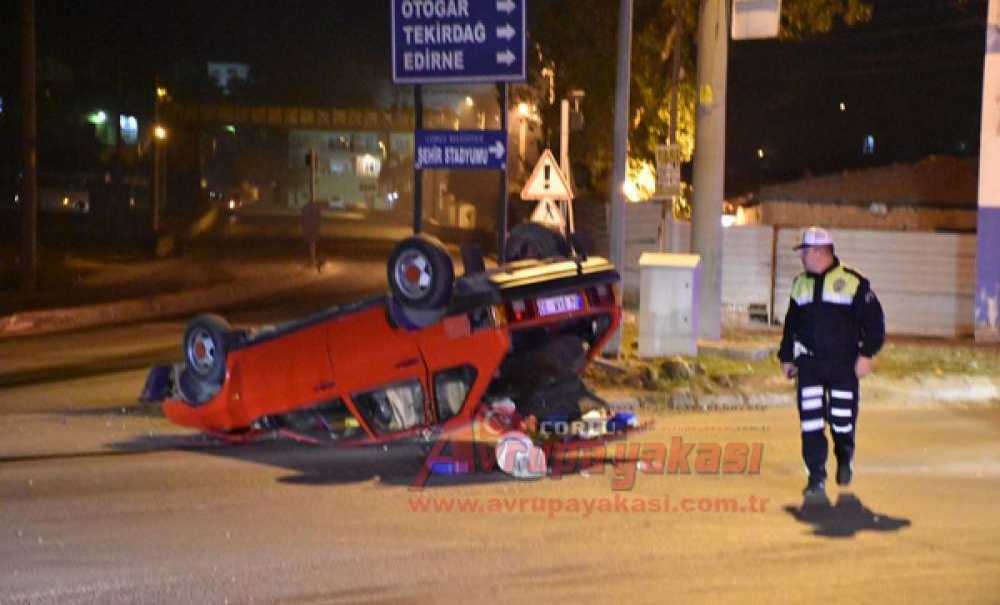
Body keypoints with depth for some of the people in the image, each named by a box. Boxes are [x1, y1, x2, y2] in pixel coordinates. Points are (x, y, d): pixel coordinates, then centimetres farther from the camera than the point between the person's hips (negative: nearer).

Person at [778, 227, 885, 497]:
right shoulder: (800, 284, 13)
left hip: (844, 364, -3)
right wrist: (786, 357, 20)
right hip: (809, 363, 4)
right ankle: (816, 479, -1)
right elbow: (791, 323, 22)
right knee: (810, 423, -6)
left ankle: (845, 459, 35)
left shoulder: (853, 282, -5)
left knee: (842, 419, 3)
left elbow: (874, 319, -4)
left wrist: (866, 353, -10)